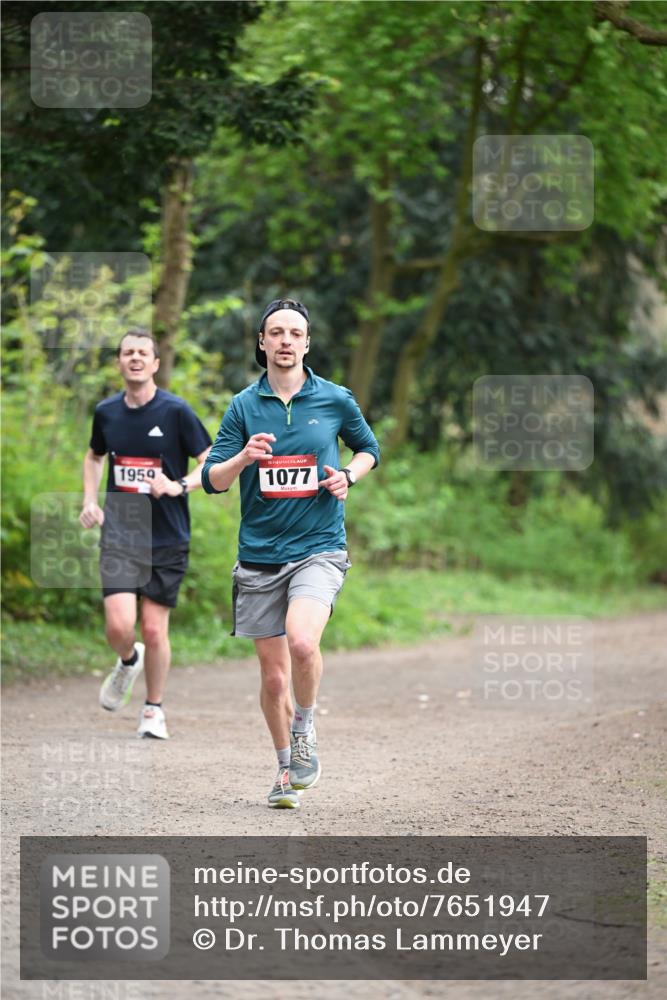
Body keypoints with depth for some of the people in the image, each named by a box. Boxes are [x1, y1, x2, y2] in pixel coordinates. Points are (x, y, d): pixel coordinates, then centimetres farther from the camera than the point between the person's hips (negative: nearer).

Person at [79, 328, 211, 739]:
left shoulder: (176, 411, -7)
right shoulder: (106, 412, 5)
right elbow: (95, 456, 25)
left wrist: (179, 486, -20)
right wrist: (90, 501, 11)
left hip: (167, 539, -2)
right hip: (119, 535, 2)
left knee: (155, 630, 1)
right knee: (119, 627, -12)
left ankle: (154, 709, 22)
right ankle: (128, 661, 24)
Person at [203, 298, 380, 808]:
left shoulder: (336, 400, 3)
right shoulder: (244, 406, 4)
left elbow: (369, 449, 20)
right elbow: (212, 480, 2)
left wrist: (348, 476, -1)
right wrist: (243, 458, -19)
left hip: (319, 550, -2)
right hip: (260, 556, 2)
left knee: (302, 642, -28)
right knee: (273, 675, 5)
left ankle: (305, 727, -1)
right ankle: (287, 768, 25)